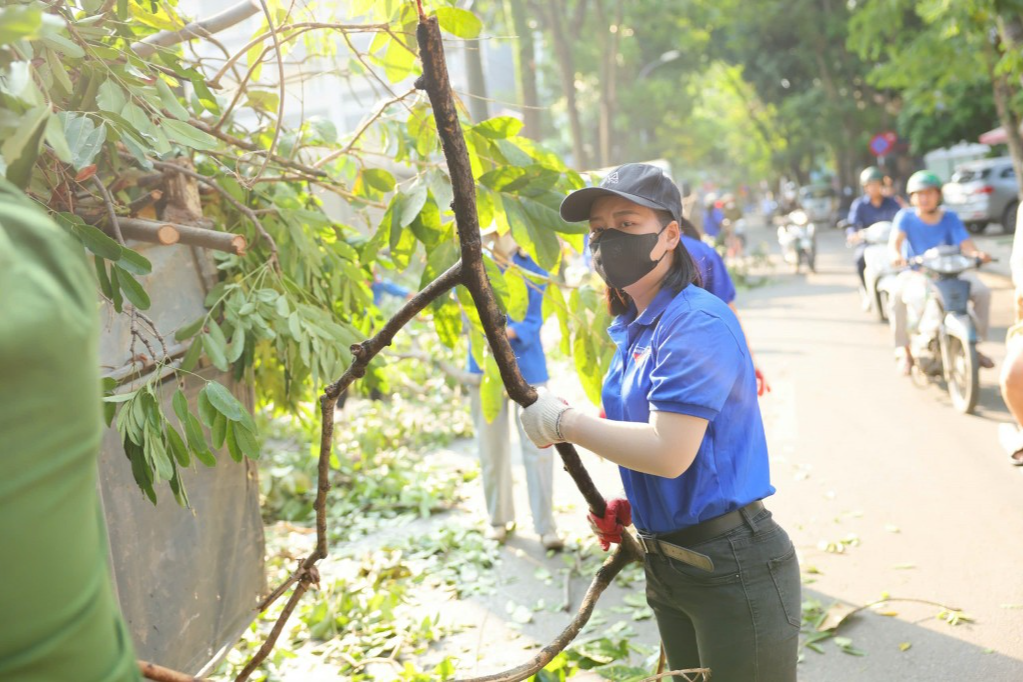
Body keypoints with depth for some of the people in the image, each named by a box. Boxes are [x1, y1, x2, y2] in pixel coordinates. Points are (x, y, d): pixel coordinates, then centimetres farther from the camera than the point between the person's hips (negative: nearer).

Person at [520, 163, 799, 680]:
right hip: (665, 570, 9)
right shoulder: (633, 327, 8)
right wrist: (632, 505, 5)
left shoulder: (699, 323, -20)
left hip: (732, 570, -9)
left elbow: (669, 452, -28)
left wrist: (562, 421, -18)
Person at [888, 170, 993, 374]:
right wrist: (896, 254, -42)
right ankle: (904, 350, -24)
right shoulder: (905, 216, -1)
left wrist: (977, 254, -34)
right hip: (916, 272, -2)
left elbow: (965, 243, -9)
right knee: (897, 292, -35)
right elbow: (895, 239, -18)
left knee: (982, 291, -21)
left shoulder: (950, 218, 2)